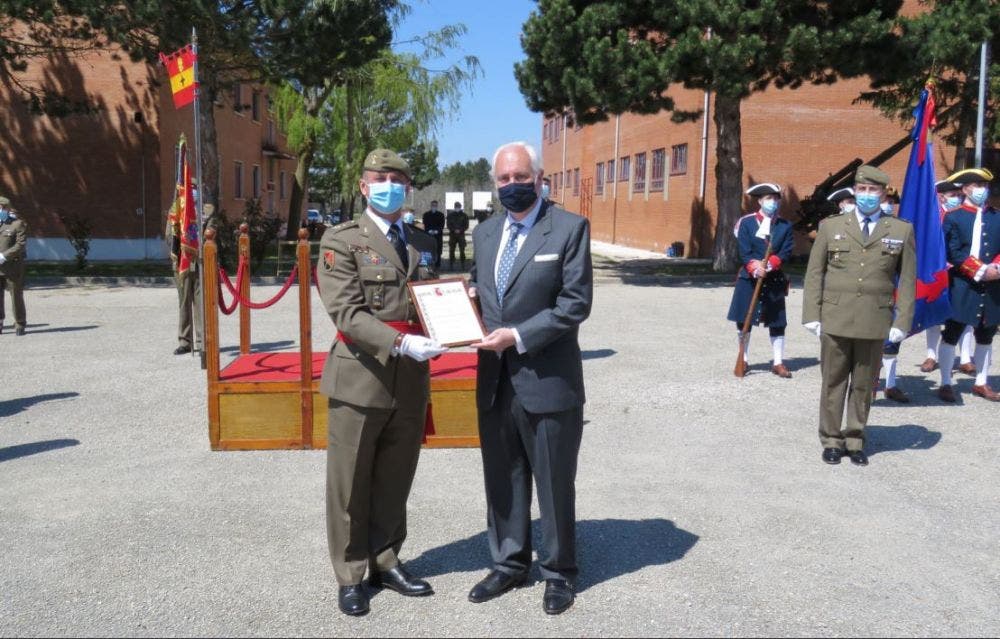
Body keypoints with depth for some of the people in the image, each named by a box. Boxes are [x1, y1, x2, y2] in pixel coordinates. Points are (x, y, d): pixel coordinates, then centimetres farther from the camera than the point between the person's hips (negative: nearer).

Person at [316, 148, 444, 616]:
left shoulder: (423, 243, 13)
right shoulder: (341, 240, -4)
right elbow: (347, 314, -15)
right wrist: (401, 343, -26)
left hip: (411, 381, 5)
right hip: (360, 377, -4)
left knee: (395, 481, 15)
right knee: (351, 485, 8)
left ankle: (385, 563, 32)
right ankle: (350, 576, 24)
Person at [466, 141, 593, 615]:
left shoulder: (569, 228, -7)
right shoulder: (485, 233, 11)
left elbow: (576, 303, -13)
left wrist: (518, 337, -18)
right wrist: (470, 295, 0)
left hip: (547, 379, -5)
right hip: (494, 380, 6)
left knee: (554, 482, 9)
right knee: (502, 480, 15)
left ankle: (558, 572, 27)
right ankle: (509, 563, 33)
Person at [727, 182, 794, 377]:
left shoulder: (785, 225, 5)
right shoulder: (746, 222, -1)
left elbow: (786, 252, -4)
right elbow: (744, 252, -8)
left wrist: (769, 264, -21)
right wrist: (755, 268, -23)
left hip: (775, 281, 2)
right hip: (748, 279, -1)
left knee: (777, 322, 4)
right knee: (744, 321, 4)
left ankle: (778, 363, 12)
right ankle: (743, 359, 17)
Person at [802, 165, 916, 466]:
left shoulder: (902, 231, 6)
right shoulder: (830, 226, 6)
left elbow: (907, 280, 5)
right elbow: (814, 274, 5)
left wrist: (902, 321, -2)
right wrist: (812, 315, -2)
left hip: (875, 322, 0)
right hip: (835, 320, 0)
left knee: (864, 385, 8)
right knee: (833, 382, 6)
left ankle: (855, 441, 21)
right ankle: (831, 440, 18)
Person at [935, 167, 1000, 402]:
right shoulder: (953, 218, -2)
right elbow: (954, 253, -10)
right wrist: (980, 271, -17)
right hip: (962, 287, -5)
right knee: (951, 335, 0)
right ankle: (946, 384, 8)